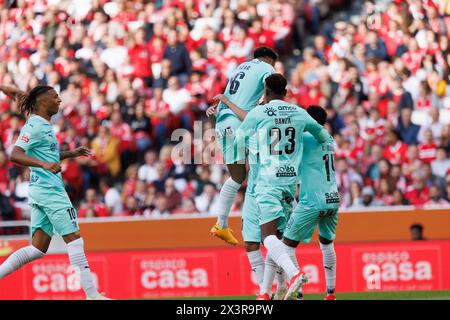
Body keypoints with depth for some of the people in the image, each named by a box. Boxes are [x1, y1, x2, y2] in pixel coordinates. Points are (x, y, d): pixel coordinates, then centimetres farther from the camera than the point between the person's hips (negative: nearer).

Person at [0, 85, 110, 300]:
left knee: (38, 249, 8)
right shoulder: (35, 126, -12)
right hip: (49, 190, -10)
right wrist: (44, 164, -37)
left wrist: (71, 154, 27)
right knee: (74, 240, -7)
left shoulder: (42, 124, 17)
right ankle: (91, 294, -7)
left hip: (41, 191, 10)